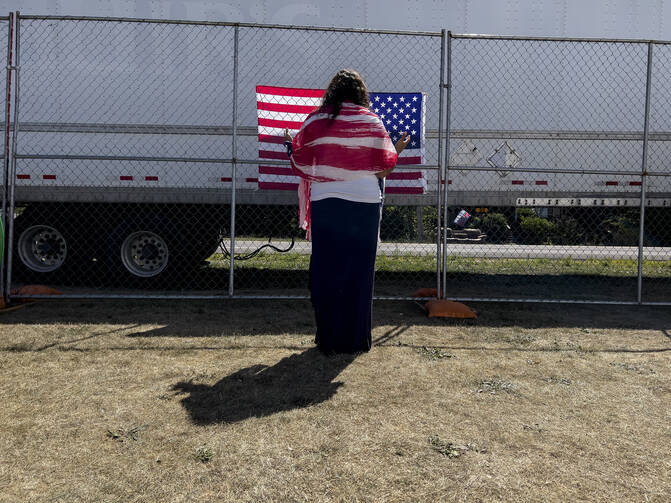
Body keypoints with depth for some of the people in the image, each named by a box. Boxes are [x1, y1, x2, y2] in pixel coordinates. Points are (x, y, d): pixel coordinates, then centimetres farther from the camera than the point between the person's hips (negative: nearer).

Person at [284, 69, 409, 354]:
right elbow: (384, 167, 1)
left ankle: (329, 338, 13)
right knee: (359, 272, 8)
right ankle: (357, 339, 13)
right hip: (364, 204, 0)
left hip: (325, 204, 1)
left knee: (325, 271, 8)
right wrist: (399, 149, 21)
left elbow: (300, 164, 5)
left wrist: (289, 145, 25)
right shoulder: (372, 123, 0)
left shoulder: (315, 121, 2)